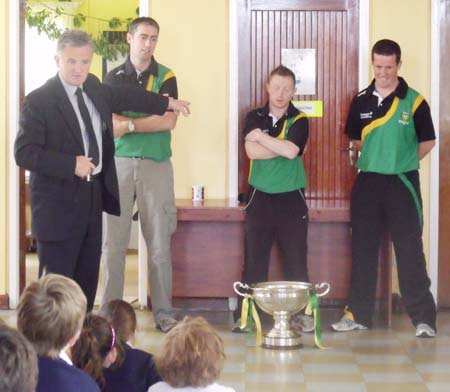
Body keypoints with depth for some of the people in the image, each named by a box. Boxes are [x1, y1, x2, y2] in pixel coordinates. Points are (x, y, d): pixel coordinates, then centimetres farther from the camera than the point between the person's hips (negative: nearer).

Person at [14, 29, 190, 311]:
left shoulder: (93, 89, 8)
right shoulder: (39, 101, -15)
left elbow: (124, 96, 28)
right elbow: (24, 152, -20)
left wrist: (167, 103, 37)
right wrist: (72, 164, -26)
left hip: (92, 197, 8)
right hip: (58, 204, -8)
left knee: (88, 279, 14)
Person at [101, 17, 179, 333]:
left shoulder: (165, 77, 5)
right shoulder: (114, 78, 8)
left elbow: (169, 121, -7)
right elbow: (110, 124, -3)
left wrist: (128, 123, -8)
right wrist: (153, 117, -10)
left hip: (156, 165, -1)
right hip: (119, 164, 1)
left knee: (159, 244, 1)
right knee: (114, 243, 0)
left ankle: (164, 312, 7)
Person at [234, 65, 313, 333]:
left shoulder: (299, 121, 1)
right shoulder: (255, 118, 7)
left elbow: (291, 151, -18)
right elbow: (252, 151, -11)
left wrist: (262, 137, -9)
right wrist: (283, 146, -13)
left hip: (291, 199, -1)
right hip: (260, 198, 1)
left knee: (297, 263, -1)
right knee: (254, 262, 1)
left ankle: (302, 313, 6)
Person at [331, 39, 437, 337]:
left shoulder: (414, 101, -5)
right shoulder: (361, 101, 5)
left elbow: (427, 142, 3)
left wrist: (401, 163, 5)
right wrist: (377, 157, 8)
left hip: (402, 183, -4)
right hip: (367, 182, 4)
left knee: (410, 251, -5)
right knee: (363, 250, 9)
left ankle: (423, 317, -1)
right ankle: (359, 314, 18)